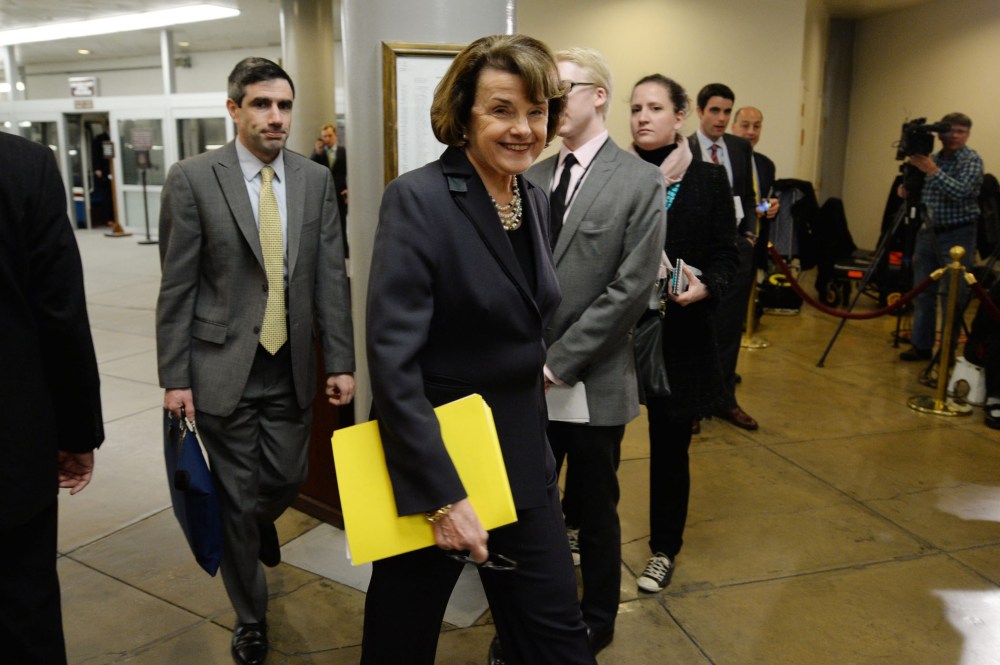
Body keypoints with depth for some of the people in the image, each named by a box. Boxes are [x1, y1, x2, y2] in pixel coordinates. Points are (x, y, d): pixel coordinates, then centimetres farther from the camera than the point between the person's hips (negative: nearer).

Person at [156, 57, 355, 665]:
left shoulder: (316, 179, 3)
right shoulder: (192, 178, -6)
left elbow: (331, 275, 3)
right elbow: (177, 286, -5)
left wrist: (341, 362, -1)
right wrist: (175, 376, -6)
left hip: (292, 367, 3)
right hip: (223, 367, -3)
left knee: (287, 481, 12)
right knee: (236, 498, 7)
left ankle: (256, 524, 51)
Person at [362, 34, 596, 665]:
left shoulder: (535, 200, 4)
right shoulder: (417, 199, -19)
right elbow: (393, 359, -25)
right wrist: (442, 494, -25)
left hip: (523, 455, 6)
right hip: (433, 457, -6)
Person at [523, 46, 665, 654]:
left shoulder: (641, 181, -7)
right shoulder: (533, 178, 9)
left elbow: (631, 289, -13)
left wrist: (560, 360, -15)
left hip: (592, 381, -4)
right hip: (528, 378, 4)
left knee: (593, 510, 13)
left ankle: (596, 621, 37)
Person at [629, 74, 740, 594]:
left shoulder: (708, 180, 2)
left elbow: (727, 254, 2)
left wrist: (705, 286, -17)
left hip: (678, 333, 0)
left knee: (669, 445, 9)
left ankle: (664, 550, 27)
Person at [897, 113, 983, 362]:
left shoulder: (972, 160, -6)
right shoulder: (931, 159, 10)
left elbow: (961, 193, -21)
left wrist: (933, 171, -25)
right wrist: (907, 190, -2)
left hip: (957, 236, -5)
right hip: (928, 232, 5)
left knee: (953, 295, -1)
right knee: (922, 292, 6)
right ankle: (921, 345, 14)